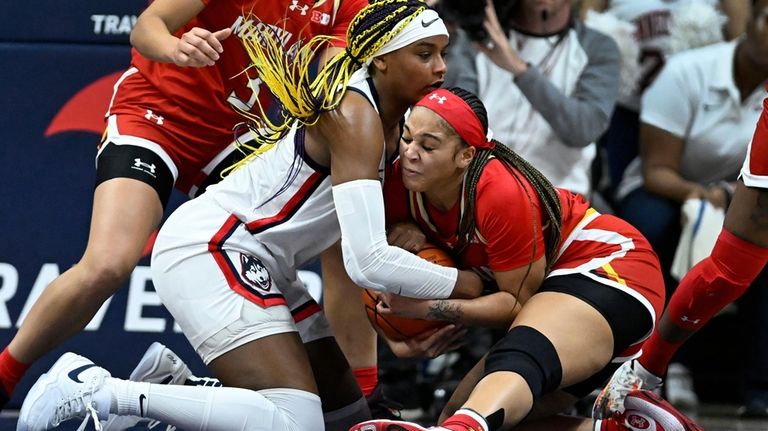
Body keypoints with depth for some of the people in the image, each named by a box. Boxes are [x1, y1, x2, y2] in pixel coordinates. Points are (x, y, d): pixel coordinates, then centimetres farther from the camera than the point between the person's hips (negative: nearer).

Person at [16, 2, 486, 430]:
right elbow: (367, 261, -27)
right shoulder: (355, 118, -19)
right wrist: (461, 284, -15)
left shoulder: (391, 113, 9)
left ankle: (170, 381, 15)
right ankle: (98, 390, -19)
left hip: (254, 264, 10)